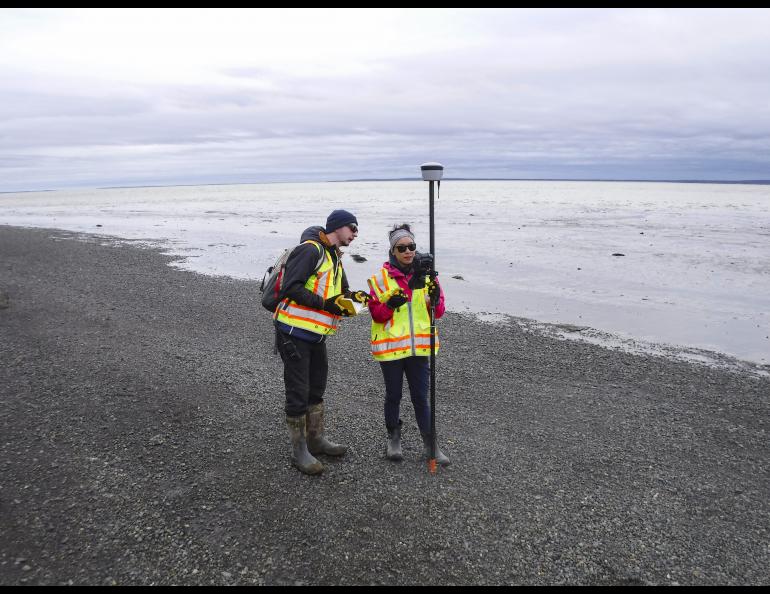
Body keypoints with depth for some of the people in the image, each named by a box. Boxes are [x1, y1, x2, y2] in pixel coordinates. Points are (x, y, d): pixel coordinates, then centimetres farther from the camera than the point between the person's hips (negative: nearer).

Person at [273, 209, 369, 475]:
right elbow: (290, 288, -24)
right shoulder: (310, 249, -16)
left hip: (315, 334, 10)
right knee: (298, 392, 0)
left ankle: (316, 439, 36)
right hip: (294, 333, -10)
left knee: (316, 388, 20)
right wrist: (324, 303, -26)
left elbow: (340, 292, 19)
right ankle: (299, 451, 14)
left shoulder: (334, 256, 15)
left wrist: (353, 296, -3)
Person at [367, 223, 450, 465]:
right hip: (390, 346, -1)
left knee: (421, 398, 8)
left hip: (419, 346, 2)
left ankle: (430, 445, 20)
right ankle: (393, 439, 33)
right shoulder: (381, 277, -6)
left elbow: (438, 312, 1)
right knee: (393, 395, 13)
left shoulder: (426, 273, 2)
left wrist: (435, 298, -20)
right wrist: (390, 305, -25)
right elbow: (376, 314, -6)